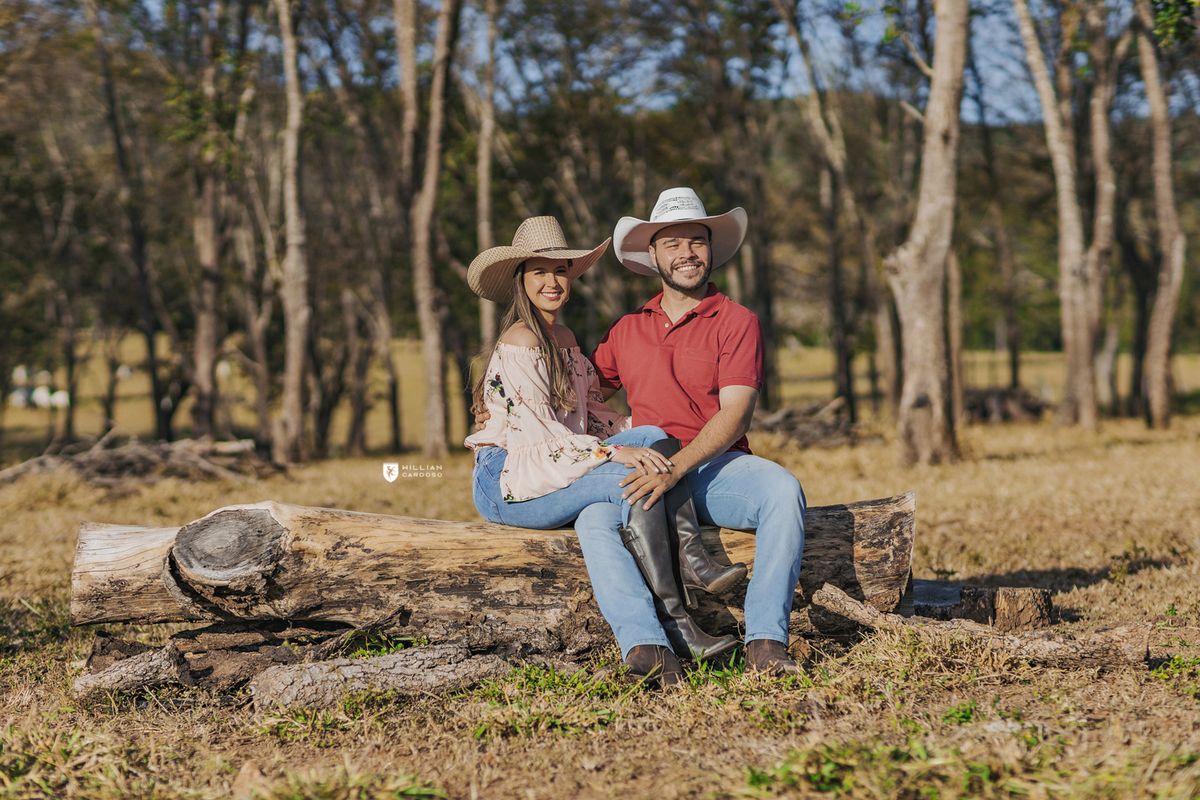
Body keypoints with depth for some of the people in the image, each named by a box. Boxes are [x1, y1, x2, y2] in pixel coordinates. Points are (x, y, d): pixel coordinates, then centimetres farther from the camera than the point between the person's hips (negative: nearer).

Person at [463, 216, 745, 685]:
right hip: (509, 484, -8)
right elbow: (538, 430, -19)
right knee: (633, 479, -27)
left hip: (560, 471, 8)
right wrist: (614, 452, -28)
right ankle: (673, 618, -23)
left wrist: (644, 438, 1)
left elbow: (589, 412, 19)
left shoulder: (565, 339, 20)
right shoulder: (520, 342, -10)